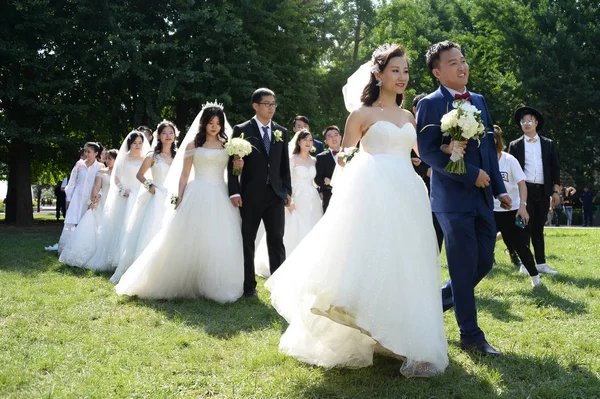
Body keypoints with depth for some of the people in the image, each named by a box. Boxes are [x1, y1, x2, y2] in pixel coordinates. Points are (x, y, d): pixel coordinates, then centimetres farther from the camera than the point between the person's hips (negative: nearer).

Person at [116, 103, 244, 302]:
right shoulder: (193, 145, 6)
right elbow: (184, 175, 4)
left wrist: (239, 167, -6)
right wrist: (179, 200, -3)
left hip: (220, 198, 3)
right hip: (198, 196, -2)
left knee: (220, 243, 1)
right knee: (190, 241, -2)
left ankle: (216, 285, 10)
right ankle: (184, 283, 7)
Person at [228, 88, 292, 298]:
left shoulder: (281, 132, 10)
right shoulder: (242, 130, -1)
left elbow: (285, 165, 13)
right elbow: (232, 163, -5)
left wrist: (287, 190, 7)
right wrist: (234, 192, -12)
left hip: (276, 194, 3)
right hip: (250, 195, -2)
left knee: (277, 240, 1)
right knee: (247, 241, 6)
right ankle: (249, 286, 16)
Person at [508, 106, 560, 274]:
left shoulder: (548, 144, 10)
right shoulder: (515, 145, 6)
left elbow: (555, 168, 8)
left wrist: (555, 191, 1)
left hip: (543, 191, 2)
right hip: (524, 190, -2)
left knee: (538, 228, 8)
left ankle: (541, 263, 13)